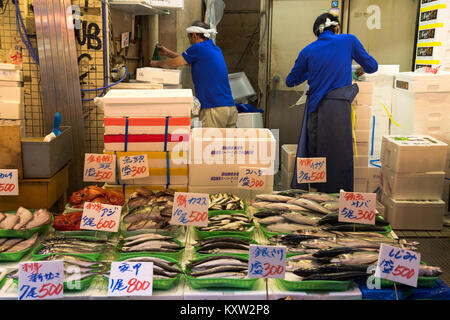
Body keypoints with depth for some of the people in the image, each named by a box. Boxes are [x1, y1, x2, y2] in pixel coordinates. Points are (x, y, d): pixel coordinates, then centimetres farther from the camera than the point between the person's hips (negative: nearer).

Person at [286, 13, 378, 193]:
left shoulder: (307, 51, 9)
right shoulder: (349, 41, 5)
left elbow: (290, 81, 17)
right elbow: (372, 66, 14)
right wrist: (362, 69, 36)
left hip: (315, 110, 3)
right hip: (338, 107, -2)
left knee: (312, 154, 10)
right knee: (338, 156, 4)